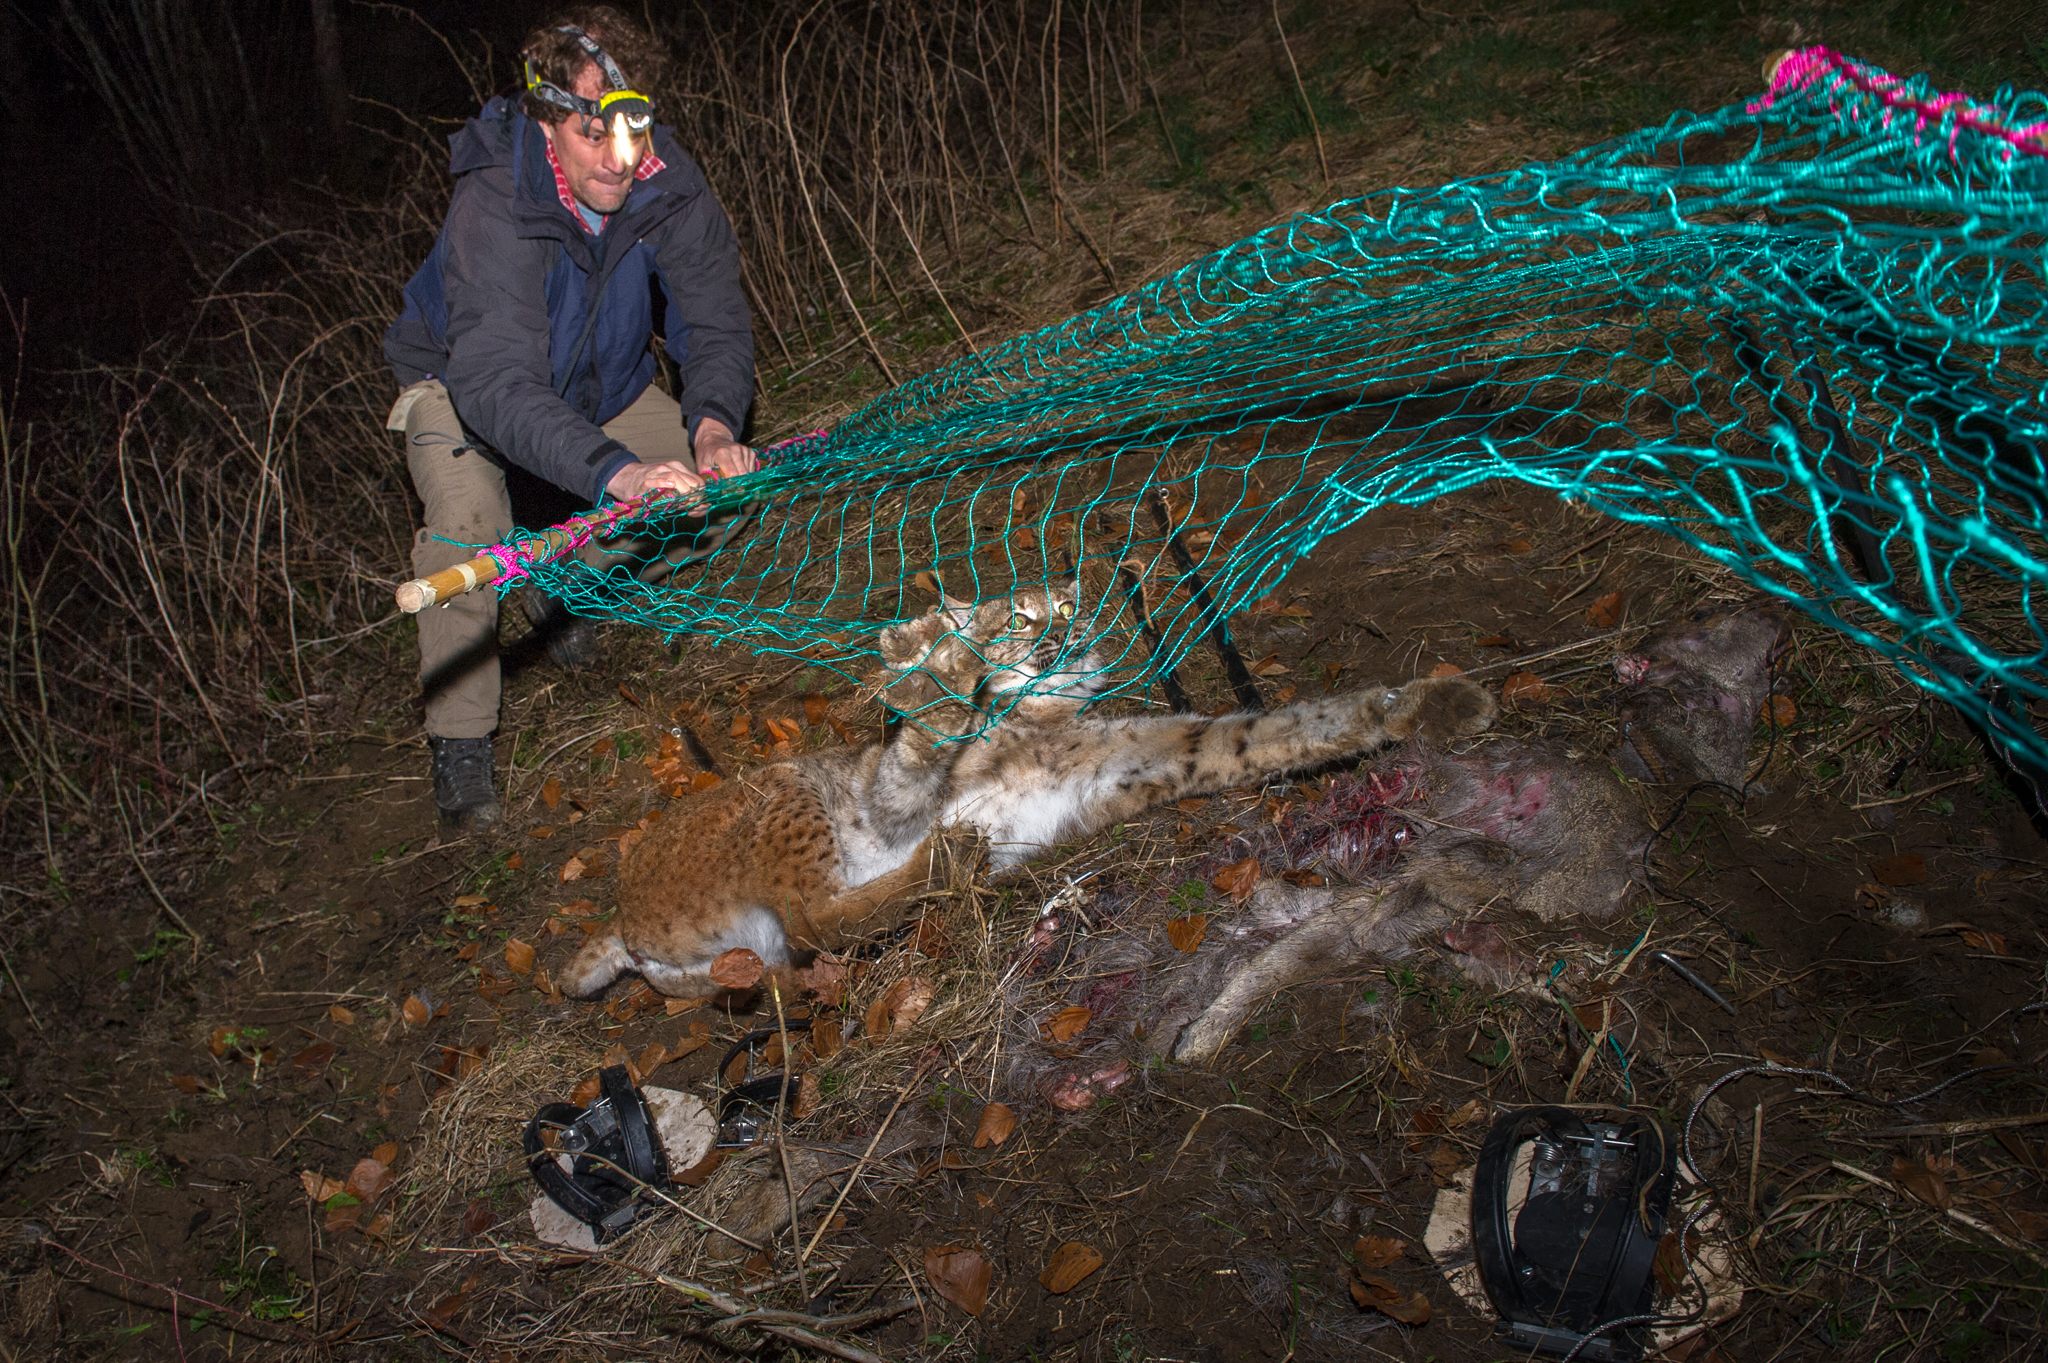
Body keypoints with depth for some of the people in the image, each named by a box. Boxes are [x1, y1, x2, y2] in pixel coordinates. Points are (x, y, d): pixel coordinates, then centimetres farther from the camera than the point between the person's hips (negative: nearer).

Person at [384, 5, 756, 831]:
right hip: (460, 386, -5)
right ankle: (458, 738, -13)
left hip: (602, 385, 5)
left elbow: (715, 322, -24)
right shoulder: (494, 207, -38)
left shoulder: (669, 190, -24)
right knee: (467, 520, -31)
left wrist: (714, 422, -47)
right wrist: (617, 471, -65)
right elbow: (497, 382, -49)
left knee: (715, 480, -7)